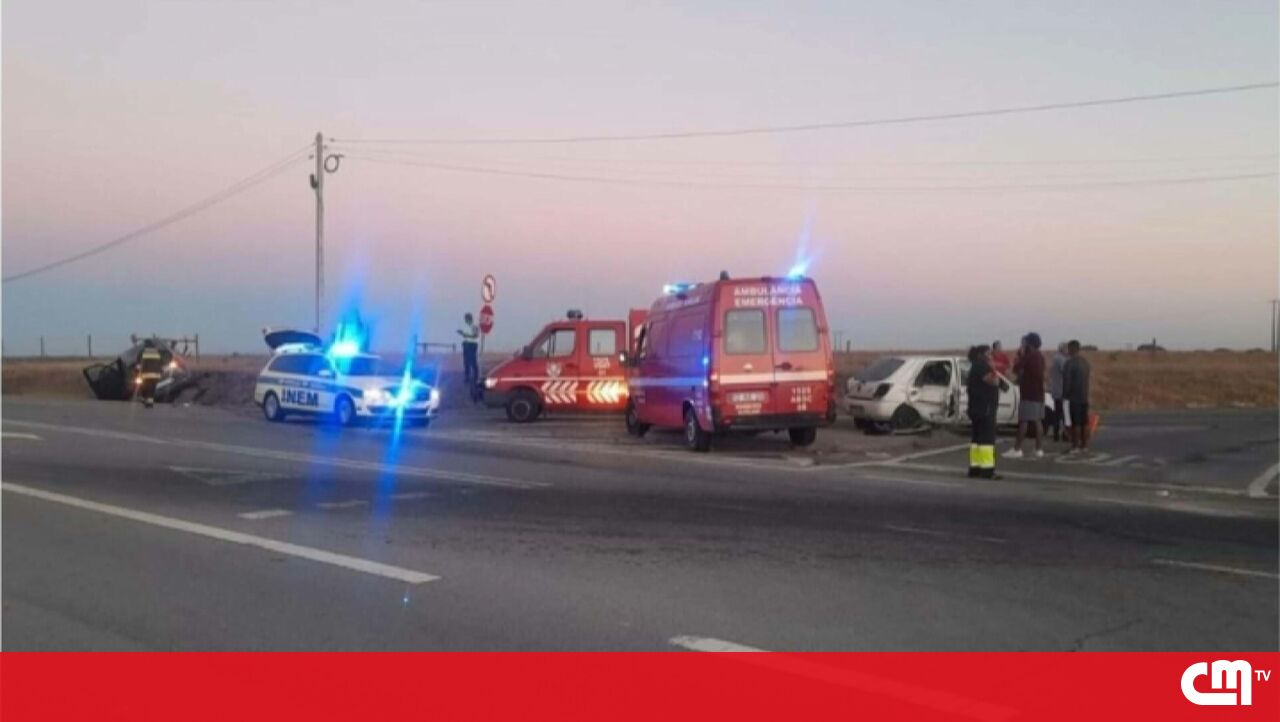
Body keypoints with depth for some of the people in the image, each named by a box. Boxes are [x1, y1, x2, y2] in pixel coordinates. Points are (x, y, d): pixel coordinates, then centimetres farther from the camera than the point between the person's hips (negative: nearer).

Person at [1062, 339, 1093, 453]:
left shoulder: (1070, 363, -15)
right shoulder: (1085, 362, 12)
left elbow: (1066, 381, -16)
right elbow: (1086, 379, 17)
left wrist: (1064, 395, -8)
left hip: (1073, 397, -8)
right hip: (1085, 397, 8)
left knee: (1075, 423, -6)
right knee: (1084, 423, 11)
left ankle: (1075, 446, -5)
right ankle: (1084, 445, 14)